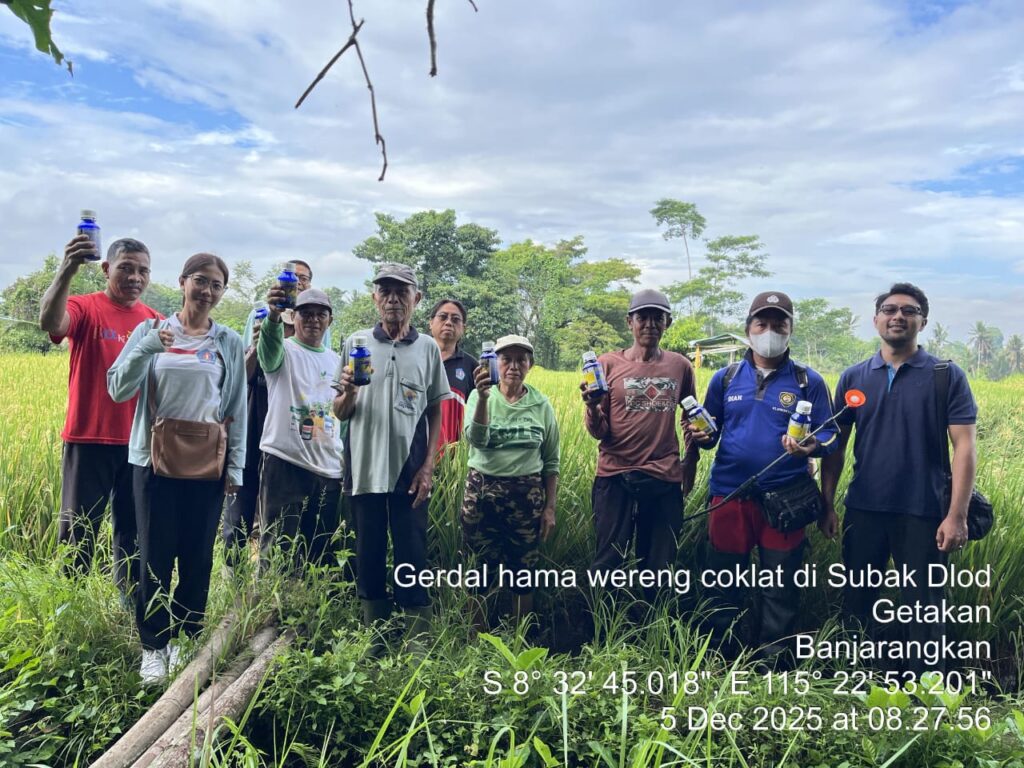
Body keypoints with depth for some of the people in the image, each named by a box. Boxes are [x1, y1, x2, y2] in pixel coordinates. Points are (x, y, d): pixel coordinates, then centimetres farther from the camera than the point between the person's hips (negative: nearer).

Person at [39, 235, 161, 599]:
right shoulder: (85, 308, -6)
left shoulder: (156, 321, 8)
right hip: (89, 441, -4)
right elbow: (49, 322, -29)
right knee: (78, 530, 5)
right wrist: (68, 270, -41)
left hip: (140, 443, 4)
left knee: (134, 529, 14)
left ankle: (131, 601, 27)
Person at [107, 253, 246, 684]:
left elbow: (237, 408, 5)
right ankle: (154, 645, 17)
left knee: (198, 556, 6)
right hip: (155, 460, -1)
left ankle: (187, 639, 21)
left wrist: (236, 466, 2)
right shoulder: (150, 331, 2)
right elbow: (119, 390, -4)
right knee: (156, 555, 4)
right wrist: (147, 347, -19)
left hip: (208, 465, 1)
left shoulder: (229, 342, 4)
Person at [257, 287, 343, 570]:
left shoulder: (337, 361, 16)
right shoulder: (284, 351, 0)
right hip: (285, 464, -5)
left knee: (320, 557, 10)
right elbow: (270, 343, -25)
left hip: (330, 471, 5)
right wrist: (273, 315, -47)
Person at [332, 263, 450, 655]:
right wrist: (348, 392, -14)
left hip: (410, 473, -1)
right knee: (369, 559, 9)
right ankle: (374, 644, 22)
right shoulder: (356, 343, 5)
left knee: (412, 561, 2)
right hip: (365, 471, 1)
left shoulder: (427, 348, 5)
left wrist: (428, 467, -1)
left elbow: (435, 413, 8)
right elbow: (340, 413, 8)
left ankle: (417, 647, 11)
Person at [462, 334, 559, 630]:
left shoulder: (541, 405, 3)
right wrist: (483, 397, -32)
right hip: (482, 492, -1)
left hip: (526, 495, 1)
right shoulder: (480, 397, -1)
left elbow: (551, 463, 7)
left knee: (523, 570, 8)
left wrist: (550, 508, 3)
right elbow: (476, 440, -19)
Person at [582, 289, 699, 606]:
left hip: (665, 480, 2)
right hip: (615, 477, -2)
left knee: (659, 568, 11)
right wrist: (592, 406, -24)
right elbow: (598, 432, -5)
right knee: (607, 564, 4)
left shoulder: (680, 366, 4)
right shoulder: (608, 363, -2)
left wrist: (691, 462, 18)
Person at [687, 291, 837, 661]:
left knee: (780, 587, 9)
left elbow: (830, 435, 2)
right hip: (729, 495, 2)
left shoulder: (809, 382, 1)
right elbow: (710, 431, 14)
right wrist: (700, 436, -10)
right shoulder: (725, 378, 7)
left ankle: (774, 657, 26)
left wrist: (811, 447, -21)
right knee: (724, 580, 13)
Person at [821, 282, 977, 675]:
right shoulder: (853, 378, 5)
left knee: (924, 608, 7)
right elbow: (836, 447, 8)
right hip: (863, 510, 3)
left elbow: (964, 448, -6)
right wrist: (827, 503, 3)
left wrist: (956, 515, -13)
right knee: (856, 599, 14)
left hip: (924, 512, -2)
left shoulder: (947, 376, -2)